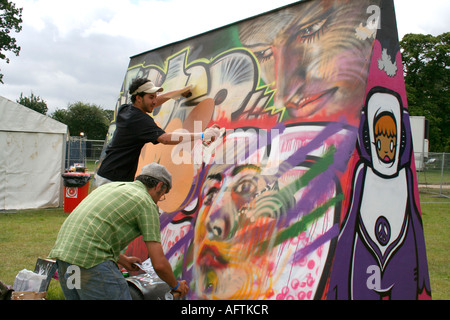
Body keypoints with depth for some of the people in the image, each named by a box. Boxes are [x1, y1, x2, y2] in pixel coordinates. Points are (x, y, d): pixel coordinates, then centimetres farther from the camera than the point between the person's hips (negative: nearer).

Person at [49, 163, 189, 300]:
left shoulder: (112, 185, 24)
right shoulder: (147, 203, 1)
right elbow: (159, 263, -2)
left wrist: (122, 260, 43)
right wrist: (176, 285, 18)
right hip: (91, 260, -9)